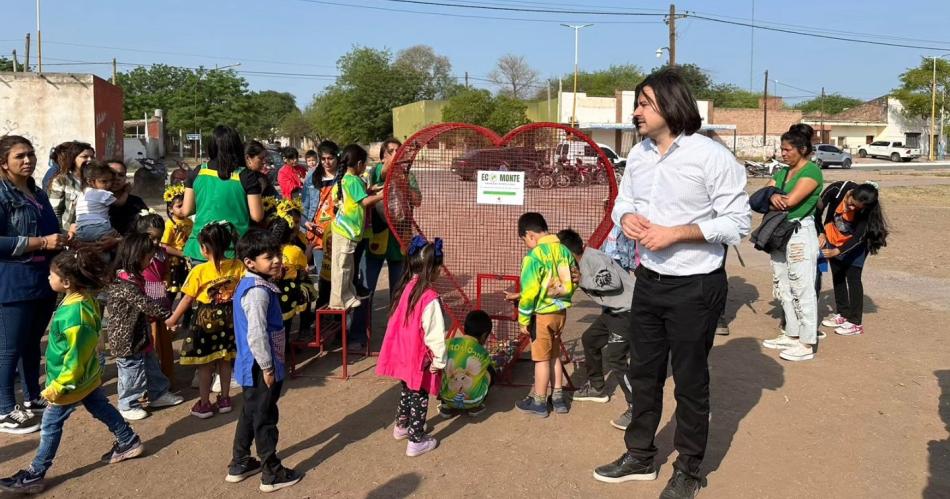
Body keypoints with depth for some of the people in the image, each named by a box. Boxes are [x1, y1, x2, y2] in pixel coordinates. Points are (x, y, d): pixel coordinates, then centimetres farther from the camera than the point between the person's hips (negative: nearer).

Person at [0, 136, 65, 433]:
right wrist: (41, 243, -21)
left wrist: (61, 240, 6)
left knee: (33, 342, 18)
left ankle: (32, 398, 31)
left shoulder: (38, 193, 13)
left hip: (43, 281, 8)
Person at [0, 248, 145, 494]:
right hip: (88, 376, 9)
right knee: (102, 409, 22)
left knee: (51, 425, 4)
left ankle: (34, 476, 16)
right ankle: (129, 442, 36)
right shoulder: (86, 299, -4)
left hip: (71, 381, -9)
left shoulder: (73, 314, -33)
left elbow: (75, 358, -27)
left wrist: (58, 387, -19)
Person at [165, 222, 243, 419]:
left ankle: (204, 405, 17)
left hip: (206, 319, -4)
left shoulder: (199, 271, -16)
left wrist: (172, 319, 6)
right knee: (224, 361, 17)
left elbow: (187, 299, -8)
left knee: (204, 364, 9)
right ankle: (224, 399, 27)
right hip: (228, 319, 4)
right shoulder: (238, 266, -8)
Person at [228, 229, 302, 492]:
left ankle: (239, 465, 35)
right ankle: (272, 474, 16)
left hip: (251, 366, 10)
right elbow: (256, 335, -27)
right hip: (261, 367, -10)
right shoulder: (258, 292, -23)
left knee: (250, 414, 21)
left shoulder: (247, 283, 9)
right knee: (264, 419, 3)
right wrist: (267, 367, -19)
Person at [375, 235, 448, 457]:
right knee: (419, 398, 8)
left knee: (407, 390, 27)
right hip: (419, 359, -7)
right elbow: (435, 333, -22)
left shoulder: (404, 288, -1)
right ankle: (416, 441, 19)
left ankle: (401, 426, 44)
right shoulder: (429, 297, -25)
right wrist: (439, 359, -10)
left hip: (401, 354, 7)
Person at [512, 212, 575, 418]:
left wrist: (523, 319, -9)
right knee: (554, 355, 19)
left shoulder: (534, 256, -19)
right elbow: (573, 281, 8)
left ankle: (538, 402, 17)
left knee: (542, 358, 5)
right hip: (561, 311, 7)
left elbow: (529, 291, -19)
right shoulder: (563, 250, 0)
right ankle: (558, 398, 27)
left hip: (542, 314, -6)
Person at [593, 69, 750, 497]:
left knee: (690, 381, 8)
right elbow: (622, 202, 14)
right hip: (649, 281, 6)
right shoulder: (638, 154, 5)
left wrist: (675, 233, -23)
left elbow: (737, 222, -16)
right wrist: (626, 218, -10)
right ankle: (640, 456, 34)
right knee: (643, 373, 16)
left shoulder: (711, 156, -16)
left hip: (695, 287, -6)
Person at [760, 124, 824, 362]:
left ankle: (807, 344, 1)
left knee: (802, 290, -5)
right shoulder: (782, 173, 15)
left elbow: (791, 200, -19)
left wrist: (776, 202, 0)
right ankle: (791, 334, 25)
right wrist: (772, 196, -17)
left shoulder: (812, 171, -9)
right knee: (783, 288, 13)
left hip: (800, 234, -8)